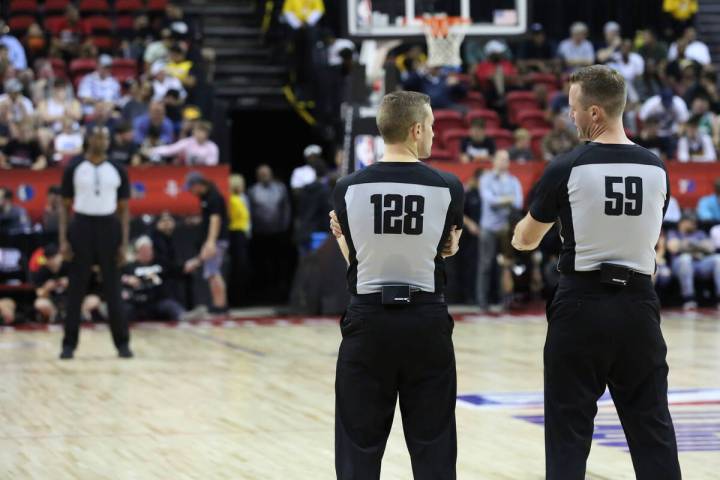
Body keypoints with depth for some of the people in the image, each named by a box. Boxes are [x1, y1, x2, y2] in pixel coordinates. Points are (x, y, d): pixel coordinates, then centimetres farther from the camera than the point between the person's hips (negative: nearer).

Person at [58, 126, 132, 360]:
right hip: (82, 227, -1)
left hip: (109, 228, 1)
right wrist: (63, 239, -5)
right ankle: (69, 344, 7)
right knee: (76, 289, 1)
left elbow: (124, 209, 7)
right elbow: (65, 206, 4)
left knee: (112, 288, 3)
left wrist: (124, 243, -1)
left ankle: (122, 343, 8)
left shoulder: (117, 170, 4)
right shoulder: (74, 169, 1)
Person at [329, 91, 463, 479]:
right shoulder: (448, 187, -6)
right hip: (427, 323, 0)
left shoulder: (349, 189, -4)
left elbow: (354, 258, 7)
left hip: (368, 321, 0)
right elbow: (448, 248, 8)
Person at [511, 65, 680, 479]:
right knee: (652, 427, 8)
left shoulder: (567, 168, -9)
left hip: (582, 305, -3)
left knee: (569, 429, 4)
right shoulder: (656, 169, 2)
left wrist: (519, 236, 27)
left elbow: (527, 240, 5)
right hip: (639, 305, 3)